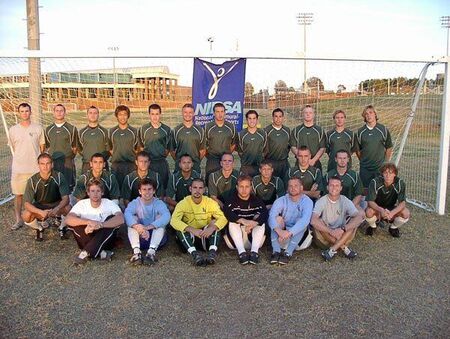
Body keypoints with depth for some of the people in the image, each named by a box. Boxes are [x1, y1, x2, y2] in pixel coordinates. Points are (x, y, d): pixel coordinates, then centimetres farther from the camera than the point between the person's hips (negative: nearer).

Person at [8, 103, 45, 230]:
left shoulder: (38, 128, 1)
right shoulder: (13, 130, 2)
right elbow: (13, 148, 13)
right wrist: (21, 159, 11)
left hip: (36, 168, -1)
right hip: (18, 168, 1)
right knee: (18, 194, 7)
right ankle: (18, 220, 19)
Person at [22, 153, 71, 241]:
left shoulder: (59, 176, -18)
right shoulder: (32, 180, -18)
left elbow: (65, 198, -23)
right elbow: (26, 203, -21)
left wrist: (56, 209, -44)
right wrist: (41, 212, -40)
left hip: (56, 205, 0)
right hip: (39, 207, 1)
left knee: (68, 209, -32)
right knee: (26, 215, -30)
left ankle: (61, 226, 1)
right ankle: (40, 228, 5)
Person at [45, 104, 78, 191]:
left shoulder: (72, 129, 3)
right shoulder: (48, 129, 13)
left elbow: (75, 147, 6)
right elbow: (47, 146, 18)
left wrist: (69, 156, -2)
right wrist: (50, 156, 6)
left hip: (67, 163, -3)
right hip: (52, 163, 3)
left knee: (67, 187, -2)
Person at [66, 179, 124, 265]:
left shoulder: (109, 204, -10)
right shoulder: (82, 204, -6)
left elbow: (121, 219, -30)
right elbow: (68, 219, -24)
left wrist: (100, 225, -42)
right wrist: (88, 222, -38)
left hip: (104, 240, -1)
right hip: (87, 237, 1)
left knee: (111, 219, -27)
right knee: (73, 223, -23)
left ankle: (86, 252, -30)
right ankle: (100, 252, -27)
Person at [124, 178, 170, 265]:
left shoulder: (159, 203, -6)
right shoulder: (135, 203, -2)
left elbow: (166, 216, -28)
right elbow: (127, 214, -26)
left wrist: (148, 227, -42)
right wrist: (138, 227, -46)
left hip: (157, 237, -1)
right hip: (140, 238, 1)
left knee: (160, 218, -22)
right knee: (133, 220, -19)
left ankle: (151, 251, -37)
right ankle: (136, 251, -36)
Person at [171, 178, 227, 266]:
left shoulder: (210, 202, -3)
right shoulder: (183, 203, -8)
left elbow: (223, 218, -13)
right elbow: (174, 221, -24)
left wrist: (212, 228, -35)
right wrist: (193, 230, -38)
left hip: (206, 237, 1)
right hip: (189, 238, -1)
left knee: (216, 225, -23)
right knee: (179, 228, -29)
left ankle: (212, 252, -39)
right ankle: (194, 254, -44)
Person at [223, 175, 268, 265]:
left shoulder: (256, 200, 3)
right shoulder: (232, 200, -2)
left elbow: (265, 214, -16)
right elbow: (227, 213, -24)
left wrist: (253, 223, -36)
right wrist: (244, 221, -41)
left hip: (253, 238, 1)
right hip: (235, 240, -1)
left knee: (261, 222, -21)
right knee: (232, 222, -25)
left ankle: (254, 251, -36)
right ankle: (241, 251, -40)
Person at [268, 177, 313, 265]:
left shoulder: (307, 201, -15)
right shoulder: (281, 200, -8)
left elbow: (305, 220, -33)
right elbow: (271, 216, -25)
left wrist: (290, 232, -45)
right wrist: (279, 231, -44)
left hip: (299, 234, -1)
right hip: (282, 233, 2)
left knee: (302, 222, -30)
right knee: (278, 218, -24)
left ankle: (288, 253, -31)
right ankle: (276, 251, -30)